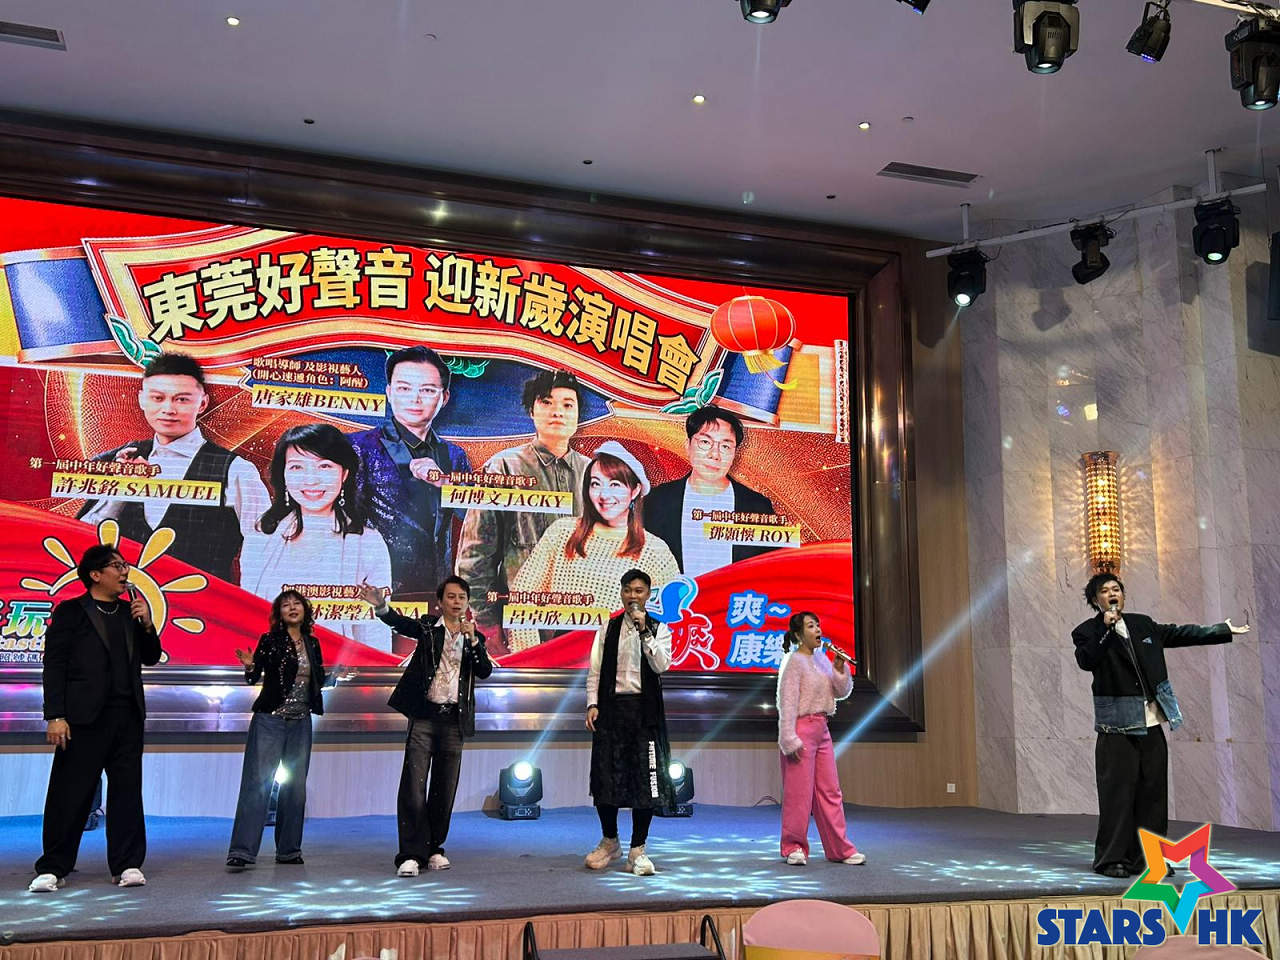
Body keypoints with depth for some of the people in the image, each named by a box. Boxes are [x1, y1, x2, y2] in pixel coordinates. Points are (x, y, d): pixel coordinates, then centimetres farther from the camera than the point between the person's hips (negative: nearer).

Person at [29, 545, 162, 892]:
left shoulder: (130, 611, 15)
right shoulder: (70, 612, 1)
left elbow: (150, 658, 16)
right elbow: (54, 666, -4)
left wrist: (146, 624, -2)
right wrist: (55, 716, -13)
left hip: (128, 715, 5)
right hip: (85, 717, -4)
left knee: (127, 791, 5)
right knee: (70, 793, -1)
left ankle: (127, 865, 12)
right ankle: (52, 869, 9)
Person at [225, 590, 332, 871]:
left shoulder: (312, 643, 11)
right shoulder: (269, 641, -2)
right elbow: (254, 677, -9)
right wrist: (250, 666, -29)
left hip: (301, 722, 5)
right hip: (270, 720, -5)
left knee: (296, 785, 6)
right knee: (257, 782, -9)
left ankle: (288, 850, 15)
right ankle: (242, 851, -10)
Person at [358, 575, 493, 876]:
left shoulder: (474, 637, 11)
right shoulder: (428, 629, 4)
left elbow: (486, 672, -1)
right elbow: (400, 623, -15)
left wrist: (473, 640, -14)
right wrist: (380, 605, -36)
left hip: (454, 719, 3)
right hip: (424, 716, -3)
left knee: (444, 789, 8)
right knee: (413, 786, -9)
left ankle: (434, 849, 20)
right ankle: (410, 854, -5)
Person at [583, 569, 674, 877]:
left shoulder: (659, 629, 5)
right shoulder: (607, 629, 9)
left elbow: (661, 665, -10)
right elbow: (594, 670, 8)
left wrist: (644, 631, -16)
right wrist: (592, 704, -3)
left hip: (645, 710, -1)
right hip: (611, 707, 1)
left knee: (646, 779, -2)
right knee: (604, 778, 3)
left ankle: (637, 850, 9)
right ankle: (609, 841, 24)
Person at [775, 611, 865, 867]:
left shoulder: (821, 658, 11)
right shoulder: (794, 661, -10)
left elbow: (842, 693, 15)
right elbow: (787, 703, -15)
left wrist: (840, 669, -2)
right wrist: (789, 739, -19)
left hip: (821, 730, 8)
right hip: (802, 729, -8)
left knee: (830, 791, 10)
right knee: (798, 792, -1)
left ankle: (840, 849, 15)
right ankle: (794, 848, 11)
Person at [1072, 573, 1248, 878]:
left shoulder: (1142, 624, 15)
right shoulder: (1088, 632, -2)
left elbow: (1181, 634, 27)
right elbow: (1086, 661, -21)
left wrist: (1223, 631, 34)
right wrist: (1105, 629, -26)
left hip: (1151, 724, 6)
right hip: (1118, 727, -6)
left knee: (1153, 792, 8)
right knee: (1118, 792, -7)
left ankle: (1148, 858, 16)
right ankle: (1111, 859, 0)